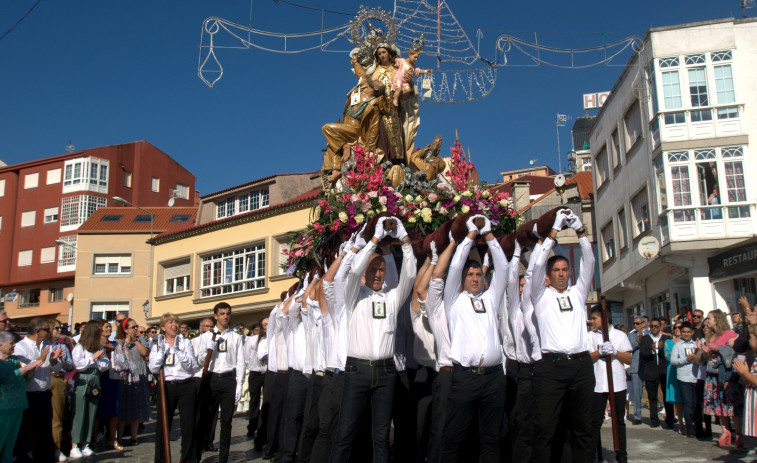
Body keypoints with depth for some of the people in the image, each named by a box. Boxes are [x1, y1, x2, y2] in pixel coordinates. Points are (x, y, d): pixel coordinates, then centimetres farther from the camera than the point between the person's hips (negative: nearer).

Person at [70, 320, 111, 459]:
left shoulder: (100, 347, 13)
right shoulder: (79, 347, -4)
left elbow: (106, 365, 10)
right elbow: (78, 364, -15)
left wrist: (100, 358, -8)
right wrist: (94, 357, -10)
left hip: (95, 382, 6)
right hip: (83, 382, -6)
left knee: (91, 415, 6)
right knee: (79, 414, -4)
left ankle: (84, 445, 13)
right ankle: (74, 447, -1)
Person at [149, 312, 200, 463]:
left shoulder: (186, 342, 7)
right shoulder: (157, 345, 9)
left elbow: (191, 365, -5)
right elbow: (153, 368, -3)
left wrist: (178, 350, -15)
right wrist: (161, 350, -10)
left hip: (186, 387, 0)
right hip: (166, 387, 1)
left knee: (188, 425, 1)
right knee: (162, 425, 2)